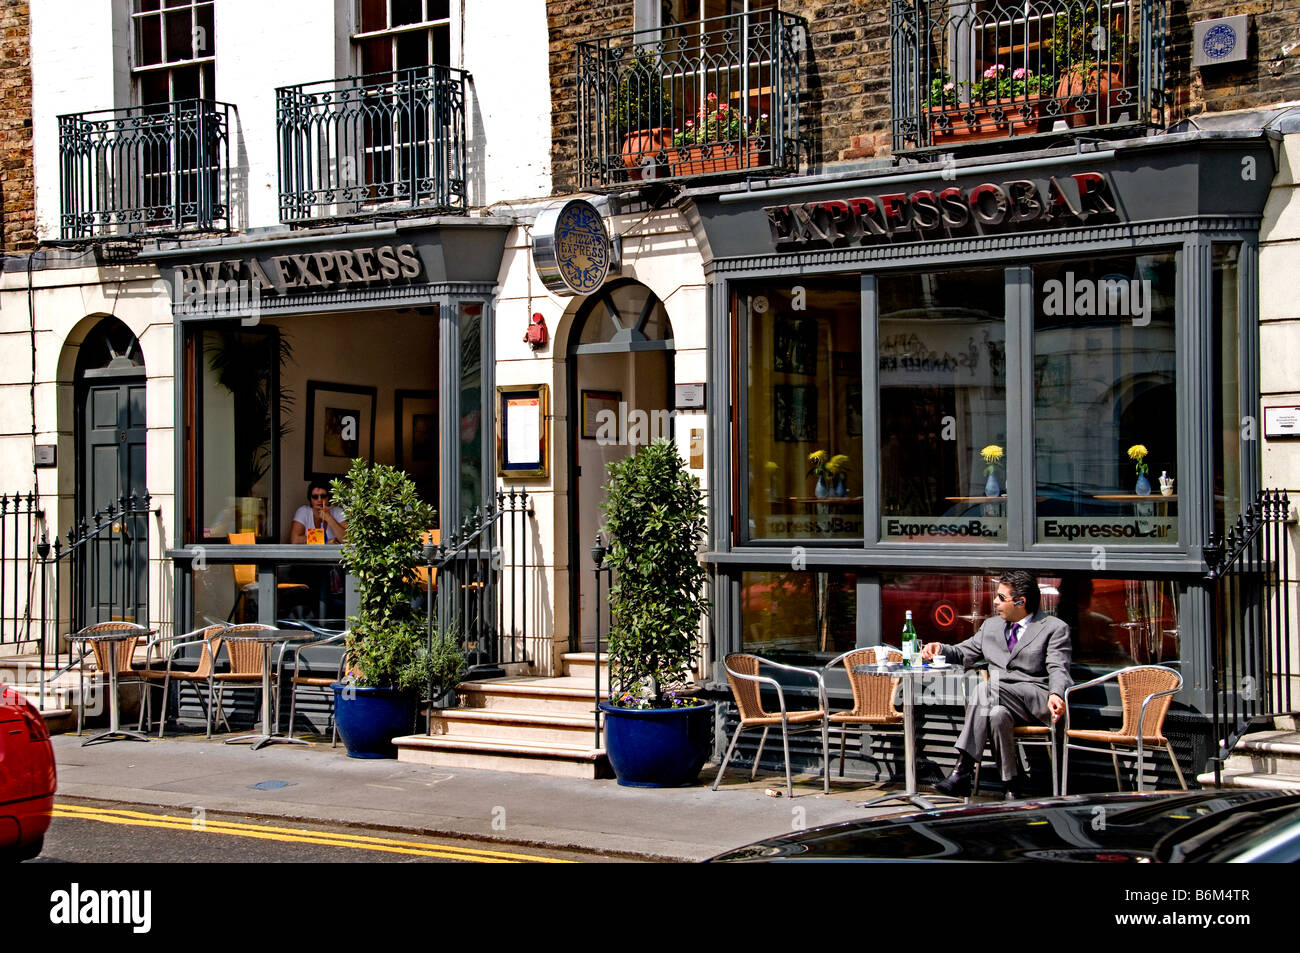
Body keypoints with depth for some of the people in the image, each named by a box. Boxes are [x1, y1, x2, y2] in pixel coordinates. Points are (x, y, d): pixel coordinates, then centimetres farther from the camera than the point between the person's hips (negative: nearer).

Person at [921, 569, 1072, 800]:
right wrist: (941, 649, 7)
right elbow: (964, 653, 30)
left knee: (986, 688, -32)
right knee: (997, 714, -35)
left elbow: (1058, 669, -8)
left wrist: (1056, 694, -29)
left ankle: (963, 770, -35)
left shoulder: (1055, 629, 5)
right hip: (1004, 701, 5)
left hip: (1038, 702, -5)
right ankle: (1012, 787, -30)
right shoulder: (991, 626, 23)